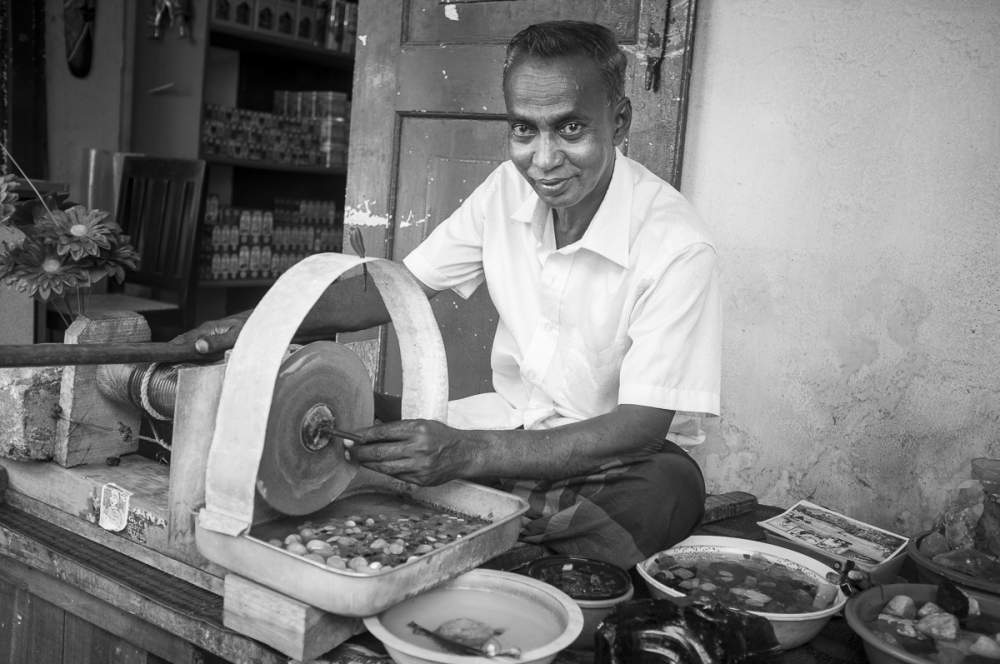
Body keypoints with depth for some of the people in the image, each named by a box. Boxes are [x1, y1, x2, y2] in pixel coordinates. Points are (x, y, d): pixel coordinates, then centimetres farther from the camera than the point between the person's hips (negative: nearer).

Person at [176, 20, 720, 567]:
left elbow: (641, 426, -24)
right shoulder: (509, 188, -5)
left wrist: (469, 452, -37)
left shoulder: (677, 248, -23)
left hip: (627, 456, -3)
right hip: (515, 418, 4)